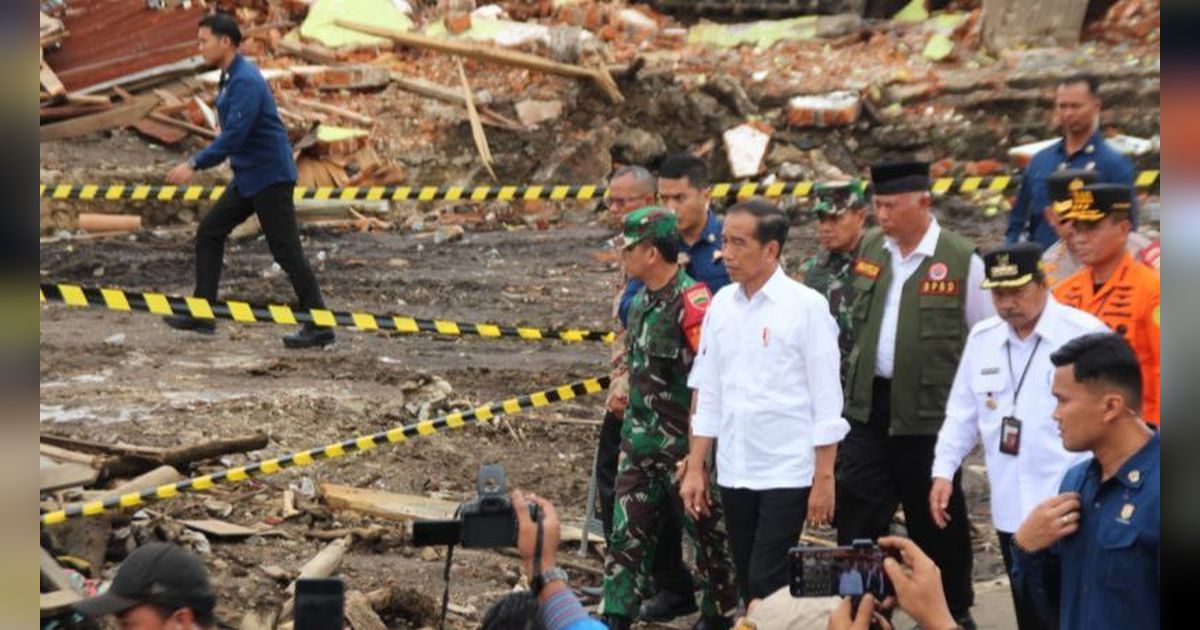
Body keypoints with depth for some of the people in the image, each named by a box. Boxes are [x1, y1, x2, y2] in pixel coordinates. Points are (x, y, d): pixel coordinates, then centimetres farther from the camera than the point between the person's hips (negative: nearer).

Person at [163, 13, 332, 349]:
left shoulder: (245, 81, -19)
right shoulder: (231, 78, 11)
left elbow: (234, 135, -27)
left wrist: (194, 165, -26)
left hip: (269, 177, -10)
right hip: (248, 177, 10)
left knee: (286, 250, -6)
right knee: (209, 232, 9)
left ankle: (319, 326, -1)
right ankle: (202, 314, 12)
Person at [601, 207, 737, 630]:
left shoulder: (691, 301, -19)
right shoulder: (641, 301, 9)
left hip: (685, 443, -8)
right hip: (640, 441, 8)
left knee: (707, 532, 8)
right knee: (626, 533, 6)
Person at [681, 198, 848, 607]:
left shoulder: (806, 306, -8)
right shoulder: (722, 304, 7)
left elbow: (826, 398, -8)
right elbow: (708, 393, 12)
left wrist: (824, 478, -9)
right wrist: (696, 468, 10)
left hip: (787, 472, -5)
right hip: (734, 473, 5)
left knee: (767, 588, -7)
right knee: (748, 585, 11)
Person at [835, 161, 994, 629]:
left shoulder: (962, 260, -10)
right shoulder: (869, 248, 4)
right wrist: (858, 376, 15)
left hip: (930, 409, -4)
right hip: (869, 403, 4)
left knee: (937, 518, 9)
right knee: (857, 510, 3)